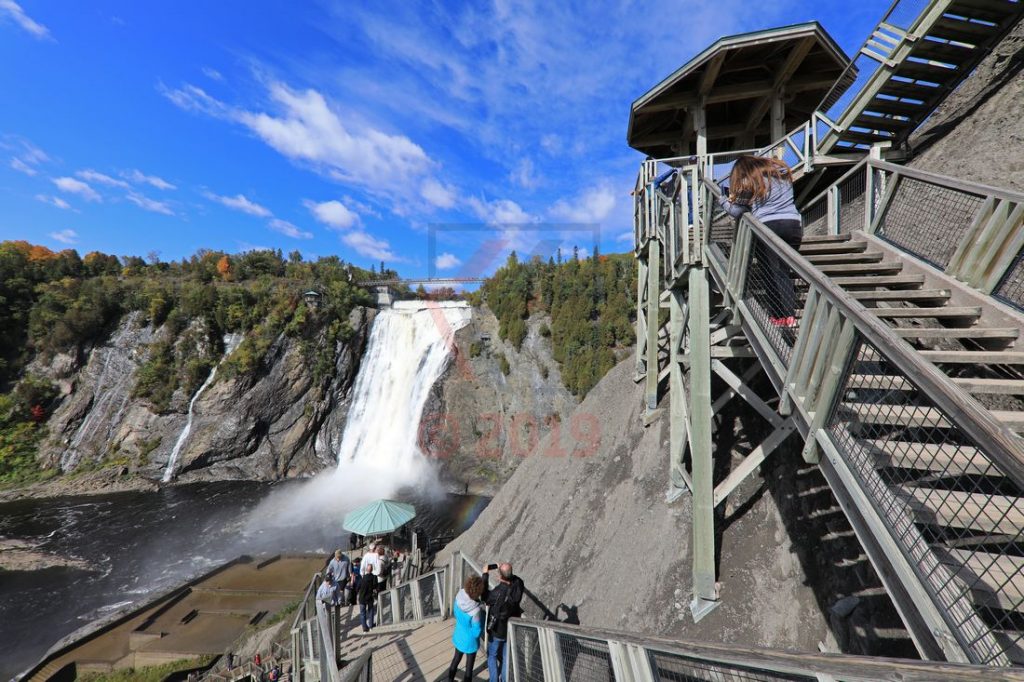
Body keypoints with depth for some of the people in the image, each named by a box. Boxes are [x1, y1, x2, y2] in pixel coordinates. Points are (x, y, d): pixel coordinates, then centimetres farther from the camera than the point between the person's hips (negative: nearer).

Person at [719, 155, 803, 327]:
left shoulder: (748, 181, 4)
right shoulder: (782, 171, 21)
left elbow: (736, 211, 1)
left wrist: (724, 199, 21)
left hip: (767, 226, -5)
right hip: (793, 224, 5)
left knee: (770, 273, 2)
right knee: (784, 271, 10)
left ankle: (777, 316, 3)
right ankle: (790, 315, 2)